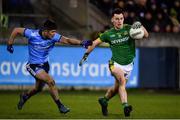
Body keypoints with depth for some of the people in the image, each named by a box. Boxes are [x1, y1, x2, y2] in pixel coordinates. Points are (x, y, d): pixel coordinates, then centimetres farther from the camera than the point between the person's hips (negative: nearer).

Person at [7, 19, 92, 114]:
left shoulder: (53, 36, -16)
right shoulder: (33, 34, -24)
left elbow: (67, 40, -27)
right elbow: (16, 30, -13)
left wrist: (81, 42, -41)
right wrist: (9, 44, -9)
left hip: (45, 64, 6)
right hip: (34, 66, -6)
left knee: (38, 88, 19)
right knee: (51, 82, -20)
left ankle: (25, 96, 50)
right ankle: (60, 106, -11)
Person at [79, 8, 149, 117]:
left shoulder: (129, 29, -6)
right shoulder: (108, 34, -3)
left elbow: (146, 35, -16)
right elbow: (95, 43, 10)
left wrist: (140, 25, -34)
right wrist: (86, 55, 11)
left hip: (128, 65, 2)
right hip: (115, 63, -2)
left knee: (117, 88, 13)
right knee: (122, 80, -30)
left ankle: (104, 100, 41)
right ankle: (125, 105, -39)